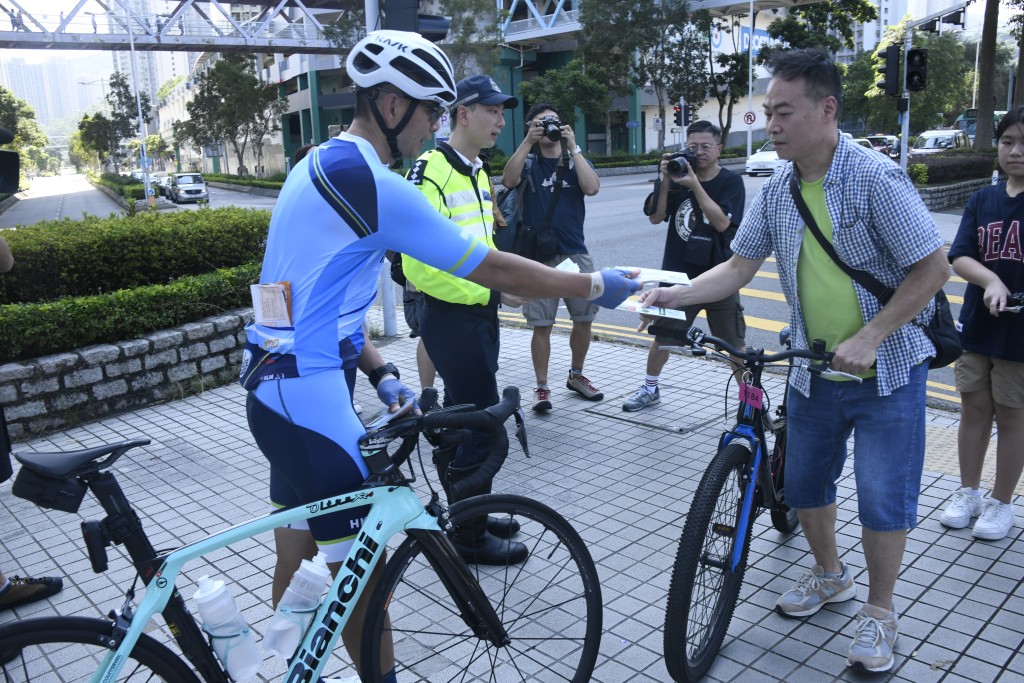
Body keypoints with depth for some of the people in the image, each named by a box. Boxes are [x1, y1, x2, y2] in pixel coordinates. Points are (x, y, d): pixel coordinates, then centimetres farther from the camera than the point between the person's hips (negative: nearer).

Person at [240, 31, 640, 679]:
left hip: (274, 382, 10)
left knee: (298, 551, 21)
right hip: (308, 391, -10)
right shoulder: (375, 185, -19)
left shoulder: (319, 166, 12)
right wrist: (595, 284, -6)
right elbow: (494, 270, -17)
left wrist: (378, 367, 13)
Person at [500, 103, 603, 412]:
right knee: (542, 325, -1)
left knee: (584, 319, 8)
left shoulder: (575, 160, 10)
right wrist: (528, 142, -20)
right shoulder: (529, 161, 5)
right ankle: (542, 387, 10)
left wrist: (572, 146, -13)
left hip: (575, 253, 3)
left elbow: (592, 187, -11)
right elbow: (509, 180, -18)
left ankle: (576, 375, 28)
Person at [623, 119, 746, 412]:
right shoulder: (678, 175, 2)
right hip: (678, 274, 3)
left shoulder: (731, 181, -6)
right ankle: (650, 388, 32)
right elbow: (655, 217, -4)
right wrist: (665, 180, -16)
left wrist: (695, 185, -25)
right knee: (663, 334, 15)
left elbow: (722, 222, -20)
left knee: (735, 343, 3)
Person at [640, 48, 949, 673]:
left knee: (884, 500, -1)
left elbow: (933, 269, -15)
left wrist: (869, 337, -21)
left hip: (887, 370, -5)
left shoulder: (875, 178, -18)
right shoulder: (778, 190, -1)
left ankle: (880, 610, 23)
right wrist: (675, 294, -14)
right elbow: (739, 268, 1)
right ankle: (831, 576, 41)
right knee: (804, 484, 15)